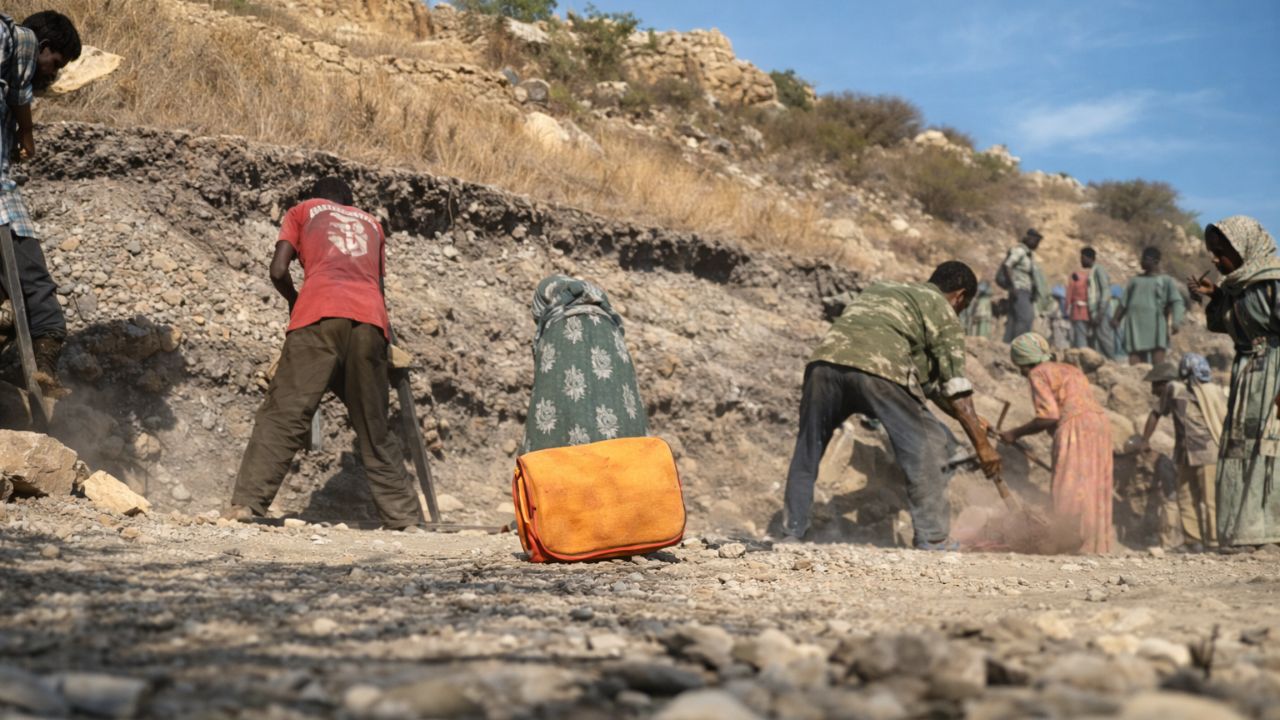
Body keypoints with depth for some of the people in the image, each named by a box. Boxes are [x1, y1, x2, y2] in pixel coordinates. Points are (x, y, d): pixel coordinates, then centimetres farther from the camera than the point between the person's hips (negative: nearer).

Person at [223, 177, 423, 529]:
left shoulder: (302, 210, 26)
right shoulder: (370, 222, 35)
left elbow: (278, 271, 12)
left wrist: (295, 303, 30)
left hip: (319, 314, -3)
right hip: (370, 318, 3)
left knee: (283, 414, -4)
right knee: (374, 429, 10)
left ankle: (247, 503, -14)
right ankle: (405, 516, 9)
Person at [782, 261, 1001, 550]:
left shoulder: (884, 289, 40)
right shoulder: (943, 312, 20)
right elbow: (955, 385, 9)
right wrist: (982, 443, 12)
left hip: (825, 359, 6)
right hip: (878, 369, -6)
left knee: (807, 450, 21)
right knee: (929, 447, 7)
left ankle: (792, 532, 26)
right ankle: (933, 541, 6)